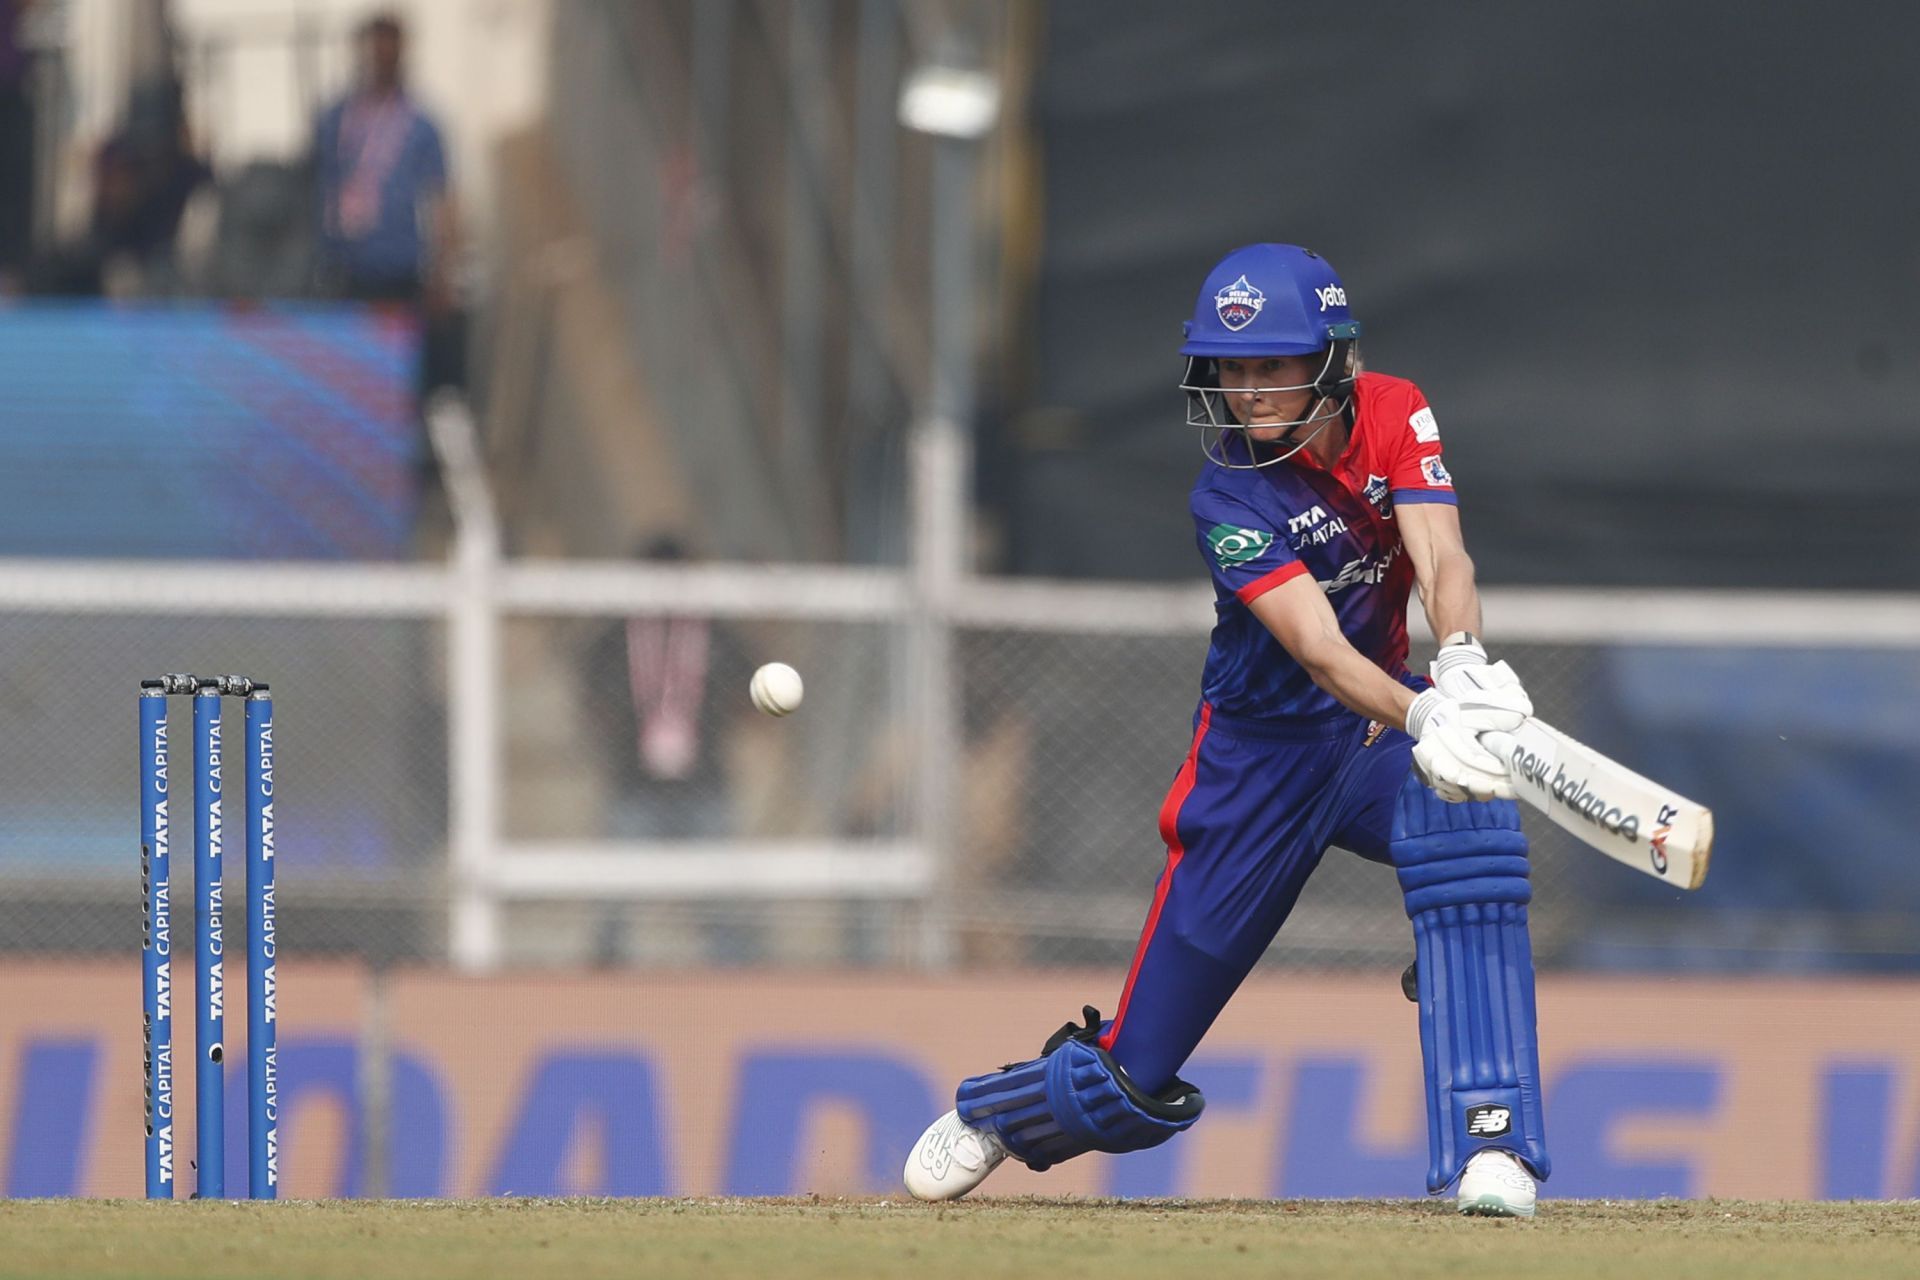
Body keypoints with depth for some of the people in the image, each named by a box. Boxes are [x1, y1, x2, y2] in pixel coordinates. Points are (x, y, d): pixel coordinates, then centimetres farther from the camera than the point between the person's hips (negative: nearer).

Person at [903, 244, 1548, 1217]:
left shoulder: (1393, 415, -11)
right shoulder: (1229, 499, -23)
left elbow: (1441, 558, -25)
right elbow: (1318, 651, -35)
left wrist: (1464, 663, -47)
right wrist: (1423, 718, -54)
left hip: (1381, 724, 2)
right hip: (1265, 747, -2)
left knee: (1468, 824, -36)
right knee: (1135, 1082, 3)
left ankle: (1487, 1144, -33)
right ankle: (995, 1111, 40)